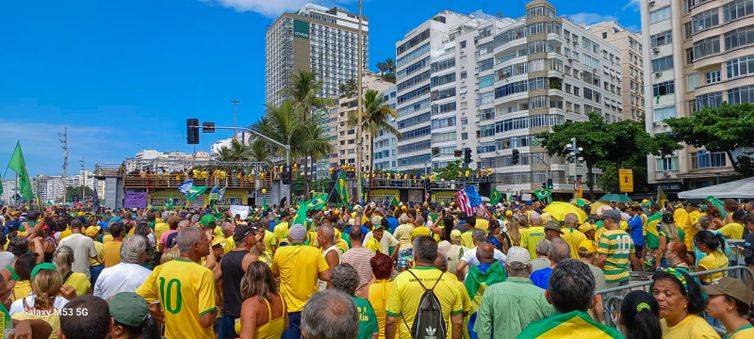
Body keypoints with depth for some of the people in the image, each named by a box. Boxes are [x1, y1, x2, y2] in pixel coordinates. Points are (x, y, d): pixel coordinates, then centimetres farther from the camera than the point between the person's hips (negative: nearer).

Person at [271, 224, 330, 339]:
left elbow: (274, 274, 11)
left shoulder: (279, 252, -6)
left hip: (289, 308, 0)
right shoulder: (315, 252, -10)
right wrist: (313, 273, 5)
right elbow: (327, 277, -11)